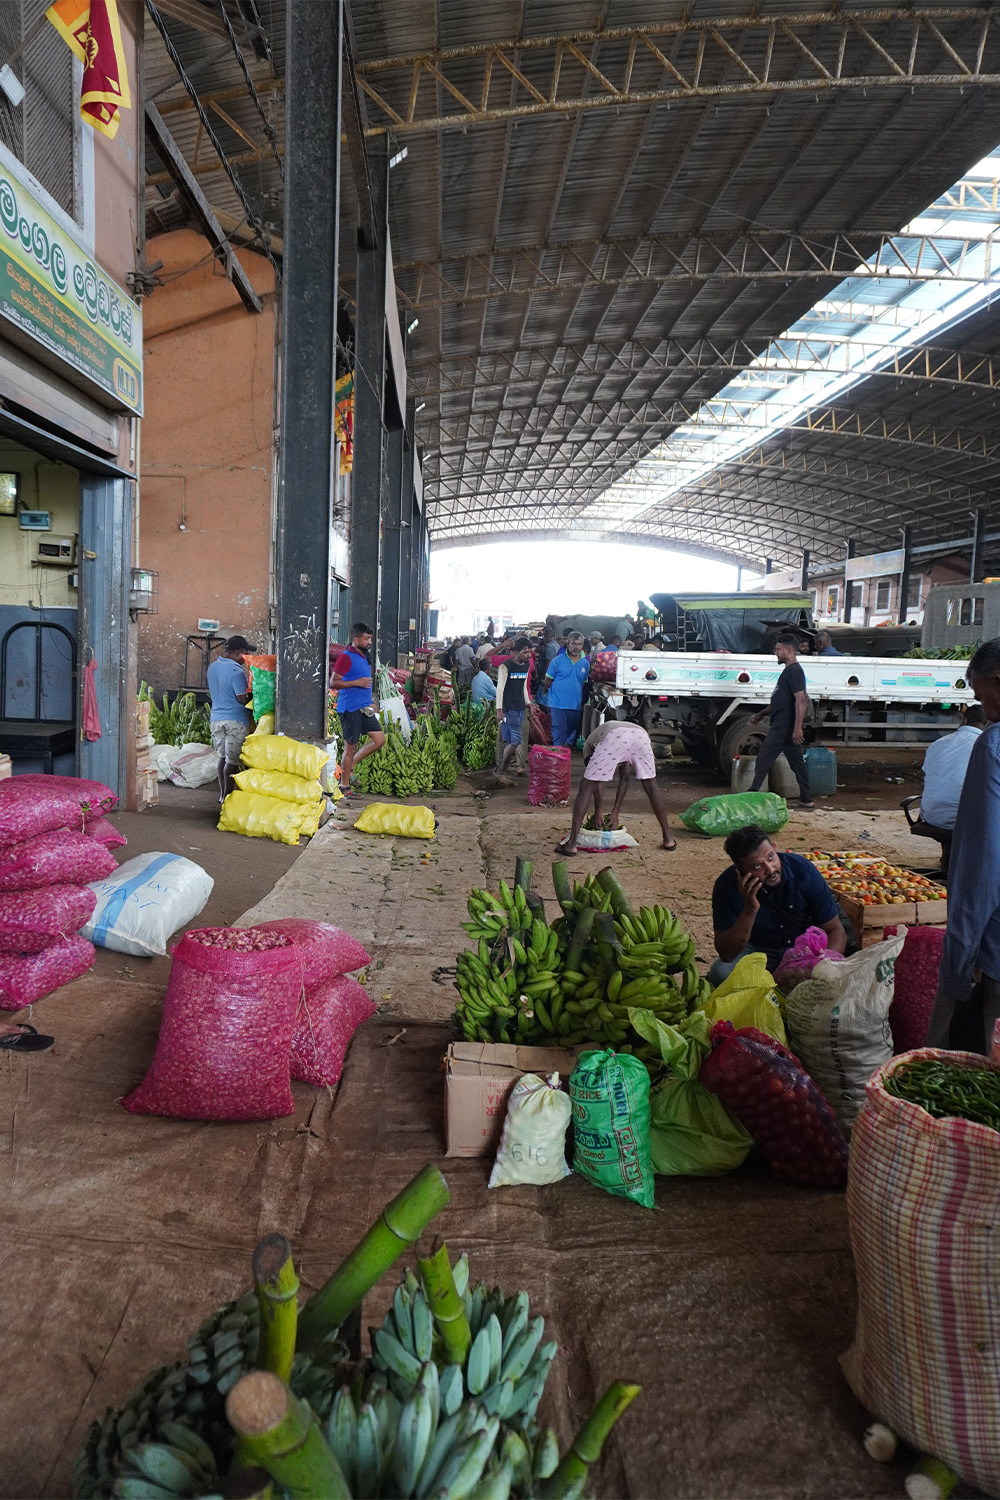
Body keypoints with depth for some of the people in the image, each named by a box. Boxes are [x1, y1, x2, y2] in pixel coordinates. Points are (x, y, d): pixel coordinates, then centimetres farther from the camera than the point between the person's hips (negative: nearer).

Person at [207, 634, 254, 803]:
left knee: (222, 757, 17)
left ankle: (222, 793, 22)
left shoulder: (212, 667, 8)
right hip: (236, 720, -8)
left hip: (216, 718, 8)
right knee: (233, 760, 0)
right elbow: (242, 698, -20)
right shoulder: (236, 671, -18)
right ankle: (227, 796, 3)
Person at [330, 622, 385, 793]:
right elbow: (334, 683, -17)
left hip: (364, 708, 9)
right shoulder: (346, 657, -13)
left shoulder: (364, 656, 14)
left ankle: (349, 766, 19)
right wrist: (357, 682, -21)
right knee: (350, 747, -1)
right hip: (350, 708, -8)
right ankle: (344, 786, 10)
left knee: (379, 740, 6)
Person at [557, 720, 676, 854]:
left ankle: (571, 844, 2)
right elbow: (624, 779, 38)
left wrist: (599, 811, 25)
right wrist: (615, 813, 37)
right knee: (651, 786, 25)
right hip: (640, 734, 4)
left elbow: (597, 780, 22)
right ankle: (668, 838, 29)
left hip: (613, 739, -4)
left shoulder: (590, 743, 35)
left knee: (586, 788, 8)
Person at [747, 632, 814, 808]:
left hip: (783, 727, -10)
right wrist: (761, 714, 25)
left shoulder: (794, 671, -14)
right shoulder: (789, 671, 19)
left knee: (764, 759, -6)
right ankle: (806, 799, 13)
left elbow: (801, 699, -23)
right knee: (796, 762, 10)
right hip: (785, 727, 10)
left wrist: (797, 727, -27)